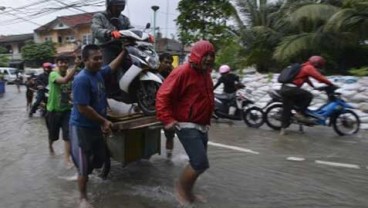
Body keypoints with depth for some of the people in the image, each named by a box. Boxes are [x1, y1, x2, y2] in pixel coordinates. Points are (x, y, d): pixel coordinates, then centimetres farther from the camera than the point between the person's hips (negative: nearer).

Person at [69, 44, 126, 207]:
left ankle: (83, 175, 47)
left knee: (100, 159, 19)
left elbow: (112, 66, 23)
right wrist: (103, 121, -19)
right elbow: (83, 108, -26)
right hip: (82, 127, -8)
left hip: (95, 126, 8)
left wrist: (124, 52, 21)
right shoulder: (82, 79, -24)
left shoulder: (99, 73, 1)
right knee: (84, 166, 4)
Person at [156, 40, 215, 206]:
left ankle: (187, 191, 36)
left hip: (202, 126, 9)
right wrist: (167, 119, -24)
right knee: (200, 163, -13)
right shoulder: (183, 72, -17)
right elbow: (163, 95, -19)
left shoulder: (205, 73, 12)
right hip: (187, 126, -9)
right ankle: (181, 188, 12)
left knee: (197, 163, 16)